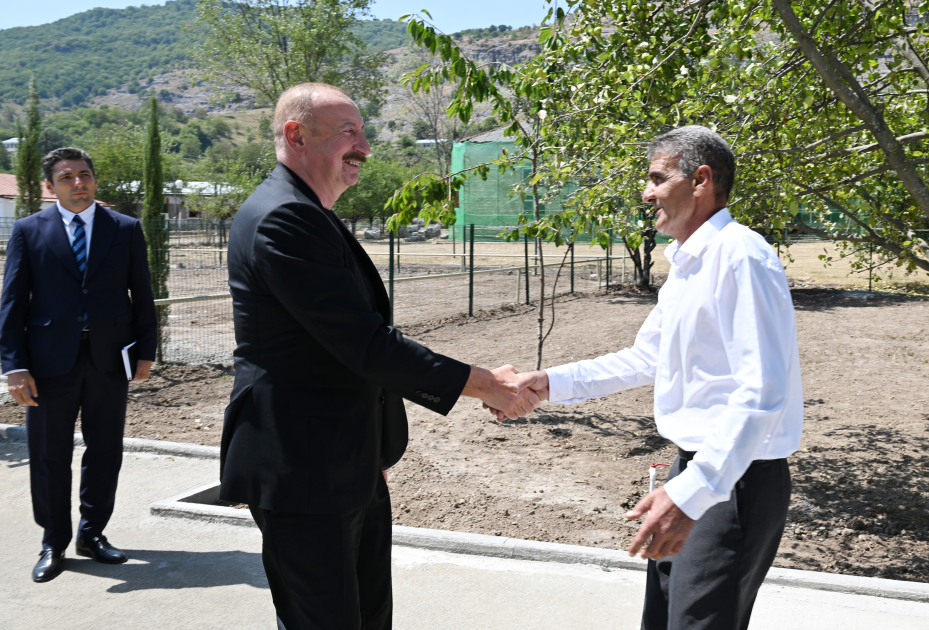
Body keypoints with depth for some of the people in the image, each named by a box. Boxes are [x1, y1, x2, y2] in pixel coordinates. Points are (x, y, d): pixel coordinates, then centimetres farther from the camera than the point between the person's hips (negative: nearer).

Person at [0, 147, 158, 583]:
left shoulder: (126, 229, 5)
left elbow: (142, 295, 8)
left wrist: (146, 351, 2)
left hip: (110, 358, 1)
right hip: (51, 359, -1)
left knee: (105, 450, 10)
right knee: (49, 456, 7)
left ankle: (92, 534, 27)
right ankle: (53, 543, 23)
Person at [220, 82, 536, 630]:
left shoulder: (309, 215, 15)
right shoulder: (282, 217, -19)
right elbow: (365, 343, -24)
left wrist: (378, 449, 22)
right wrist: (483, 383, -18)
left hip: (355, 471, 10)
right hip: (304, 476, -10)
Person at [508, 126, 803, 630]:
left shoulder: (739, 256, -20)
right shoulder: (686, 265, 13)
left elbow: (762, 391, -28)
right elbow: (646, 358, 20)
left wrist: (692, 492, -35)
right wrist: (554, 383, 11)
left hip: (734, 479, -10)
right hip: (695, 471, 10)